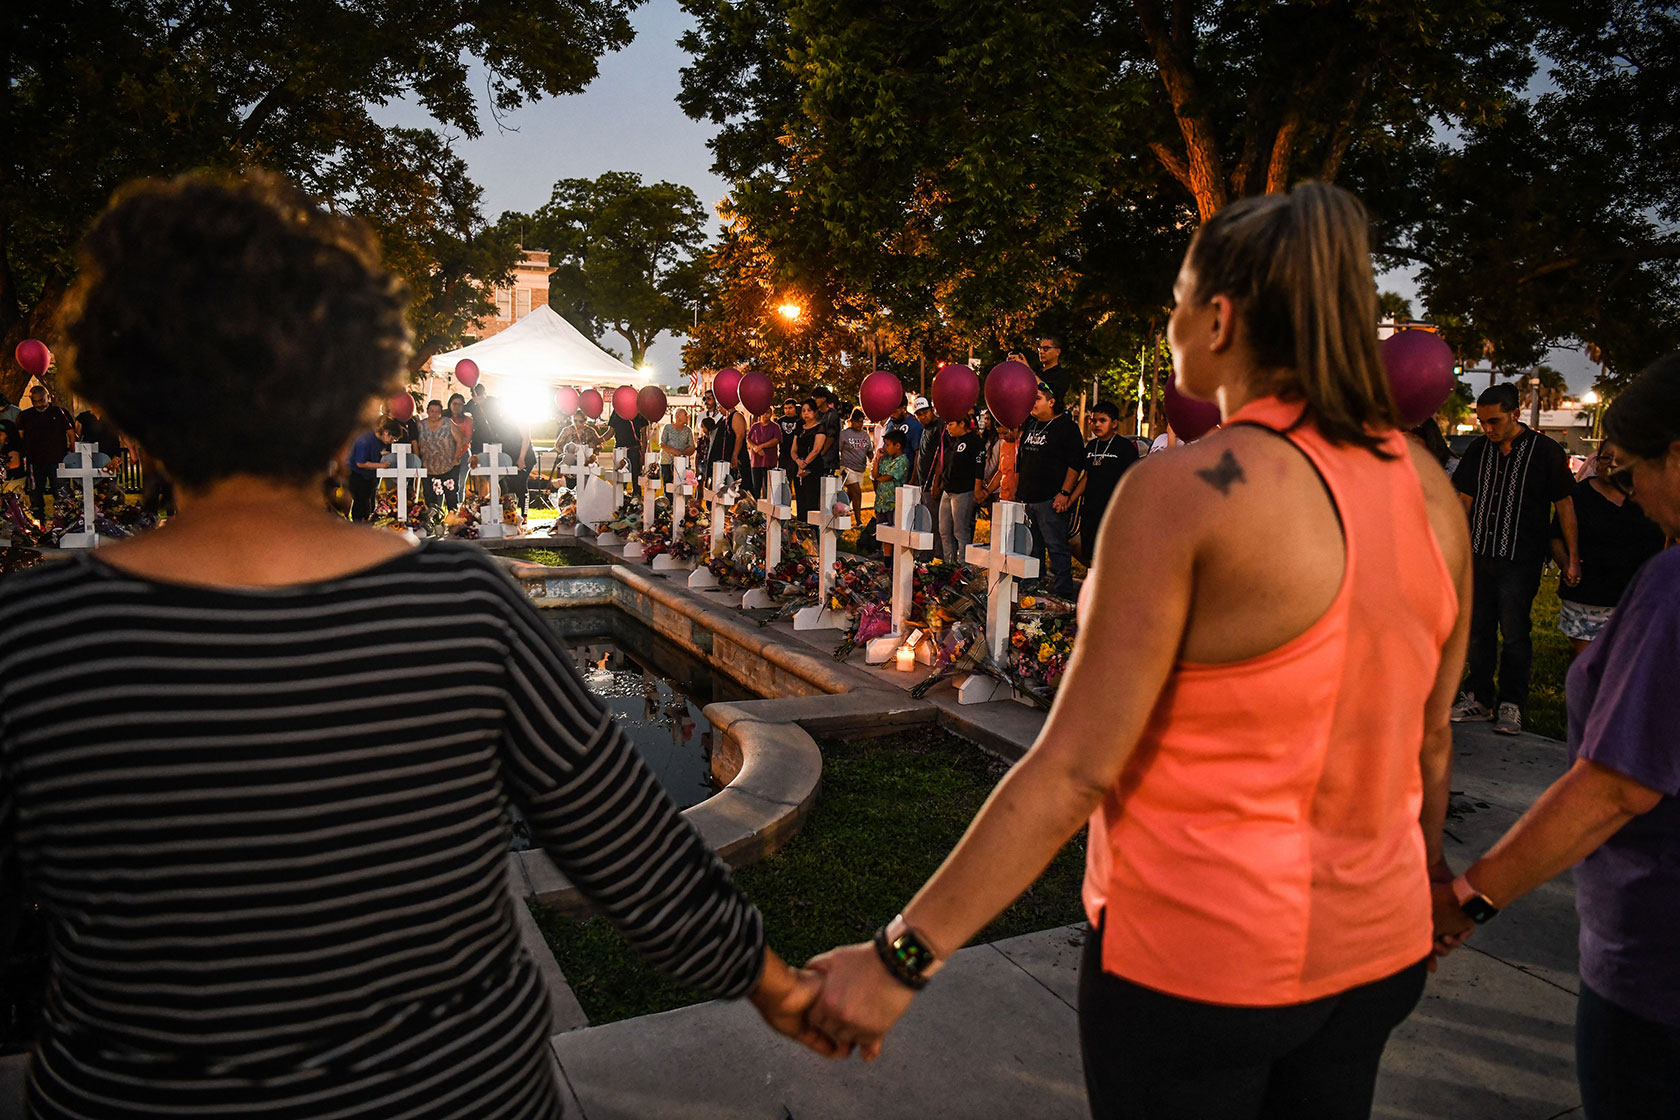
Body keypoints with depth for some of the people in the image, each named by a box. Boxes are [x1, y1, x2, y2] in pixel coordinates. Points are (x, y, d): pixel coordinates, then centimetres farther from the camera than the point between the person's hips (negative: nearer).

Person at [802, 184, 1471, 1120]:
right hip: (1371, 942, 6)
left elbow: (1073, 769, -24)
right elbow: (1428, 737, 7)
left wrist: (901, 956, -18)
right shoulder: (1429, 488, -1)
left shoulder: (1182, 491, -22)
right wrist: (1431, 877, 26)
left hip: (1194, 952, -6)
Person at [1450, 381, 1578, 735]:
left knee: (1515, 633, -2)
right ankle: (1479, 699, 19)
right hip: (1481, 556, 4)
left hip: (1522, 560, -4)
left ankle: (1511, 705, 9)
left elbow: (1564, 505, 0)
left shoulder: (1545, 451, -4)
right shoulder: (1478, 449, 8)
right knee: (1478, 630, 8)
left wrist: (1572, 558, -1)